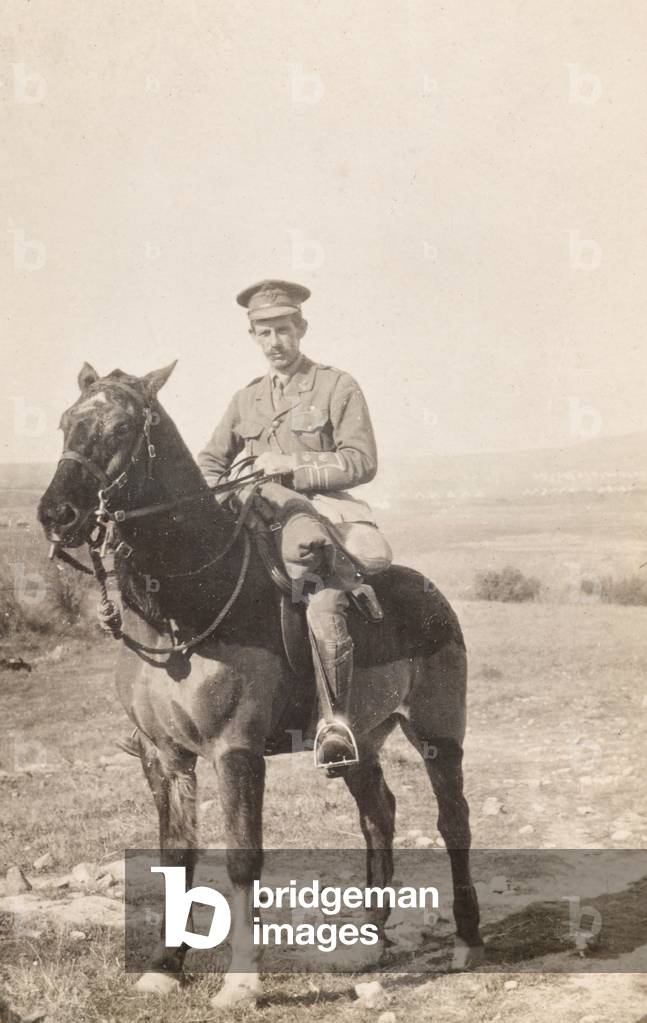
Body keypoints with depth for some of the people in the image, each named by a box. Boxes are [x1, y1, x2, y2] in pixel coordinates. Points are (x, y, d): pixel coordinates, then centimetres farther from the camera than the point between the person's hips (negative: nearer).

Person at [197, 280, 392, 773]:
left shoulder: (338, 386, 5)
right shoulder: (246, 399, 20)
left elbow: (361, 462, -4)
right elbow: (209, 464, 22)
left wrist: (293, 466, -12)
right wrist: (219, 493, -1)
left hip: (322, 512, -5)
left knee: (324, 604, -32)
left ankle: (336, 719, -23)